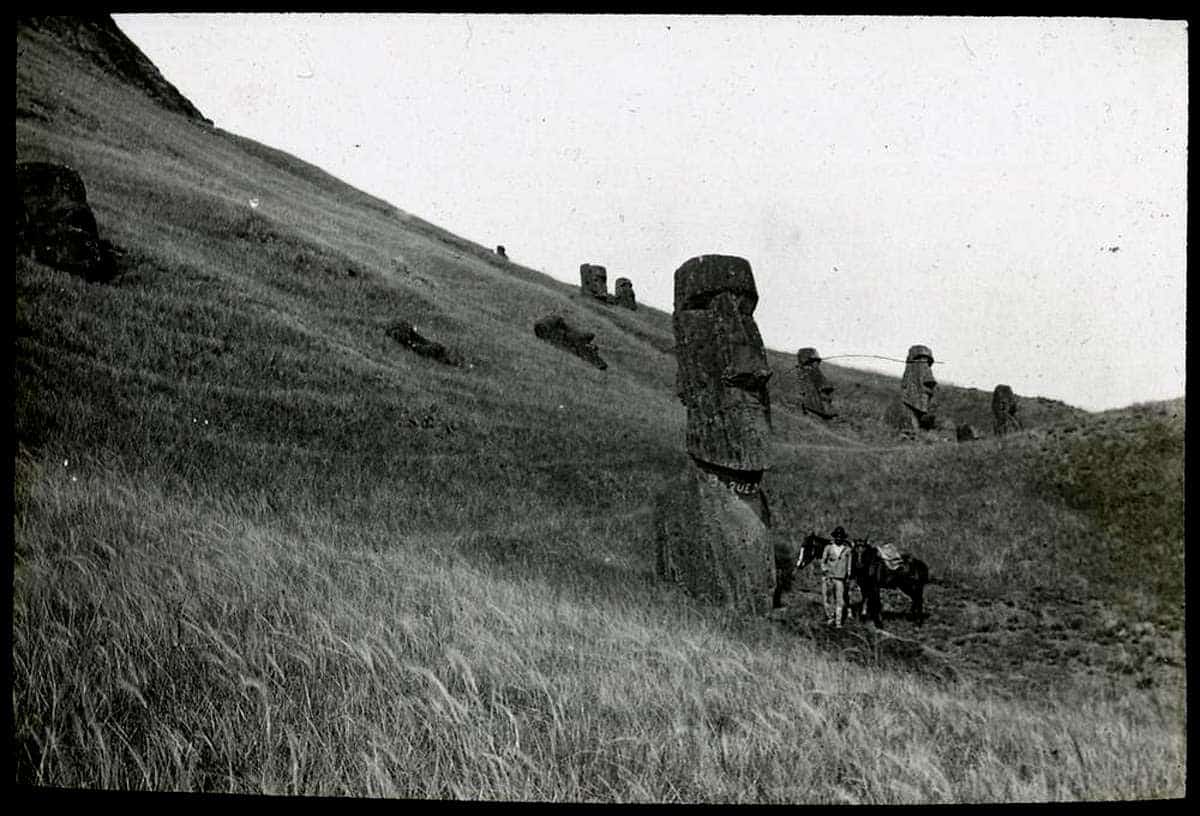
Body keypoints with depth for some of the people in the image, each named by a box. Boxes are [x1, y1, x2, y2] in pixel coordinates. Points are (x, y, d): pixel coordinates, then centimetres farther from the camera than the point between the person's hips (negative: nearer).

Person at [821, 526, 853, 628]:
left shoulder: (847, 549, 3)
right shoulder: (828, 548, 3)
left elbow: (849, 564, 9)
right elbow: (823, 561, 9)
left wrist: (848, 576, 5)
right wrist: (824, 570, -4)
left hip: (841, 578, 0)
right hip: (829, 577, 0)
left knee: (840, 600, -2)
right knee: (829, 599, 6)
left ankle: (838, 621, 3)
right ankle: (830, 618, 21)